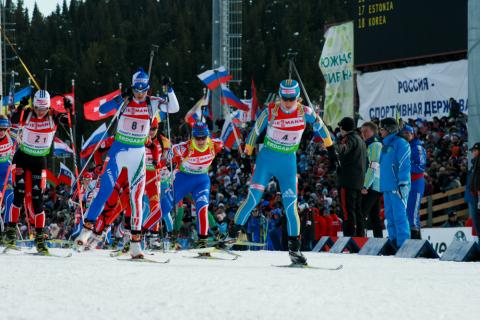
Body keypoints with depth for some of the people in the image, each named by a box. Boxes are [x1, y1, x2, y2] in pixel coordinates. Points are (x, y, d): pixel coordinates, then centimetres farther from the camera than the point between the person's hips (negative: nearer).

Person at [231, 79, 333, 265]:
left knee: (290, 206, -2)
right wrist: (249, 146, 12)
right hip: (267, 159, -1)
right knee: (253, 199, -14)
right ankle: (234, 232, -3)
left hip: (289, 162, 1)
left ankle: (294, 248, 7)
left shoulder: (304, 112, -9)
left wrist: (326, 137, 23)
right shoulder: (270, 111, -12)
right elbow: (256, 130, 3)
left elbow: (317, 123, 11)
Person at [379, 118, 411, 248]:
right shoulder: (386, 145, 20)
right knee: (390, 217, 10)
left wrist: (402, 184, -20)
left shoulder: (400, 143, -7)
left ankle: (403, 244, -12)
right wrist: (383, 186, 22)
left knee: (399, 216, -11)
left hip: (397, 187, -9)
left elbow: (404, 165, -14)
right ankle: (393, 242, 14)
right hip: (387, 187, 9)